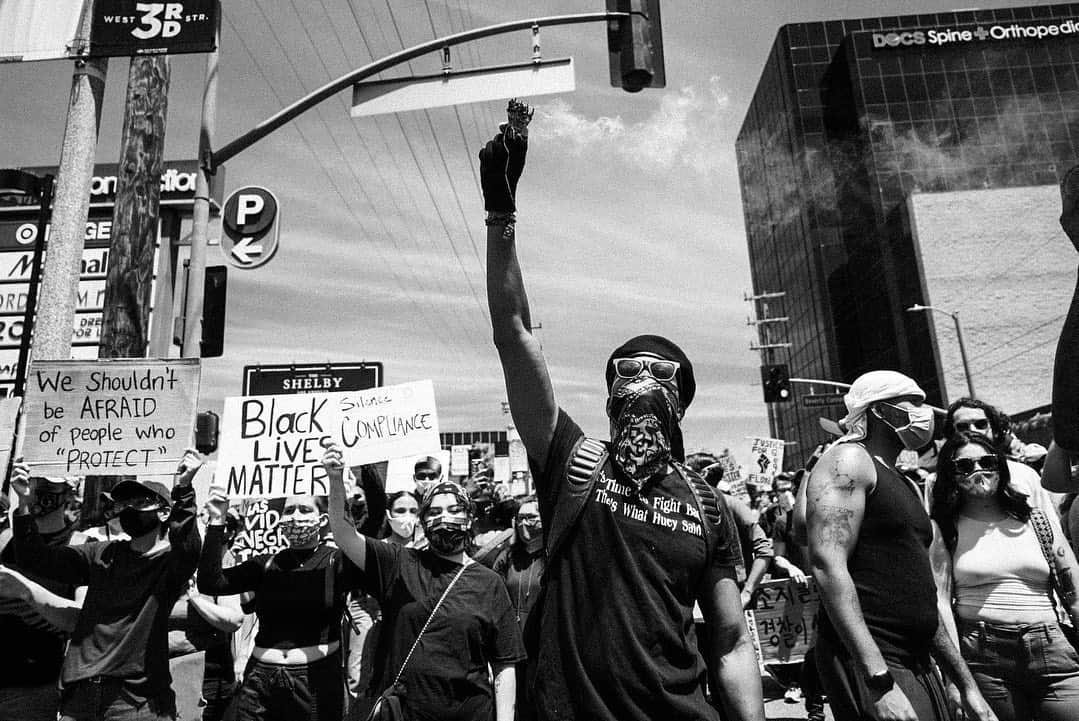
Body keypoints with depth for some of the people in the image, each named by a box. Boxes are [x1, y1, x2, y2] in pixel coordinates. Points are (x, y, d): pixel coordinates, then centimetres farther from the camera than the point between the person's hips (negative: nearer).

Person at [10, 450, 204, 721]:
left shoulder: (171, 560, -6)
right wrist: (25, 504, -5)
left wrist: (183, 490, -42)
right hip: (80, 691, 5)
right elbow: (34, 558, 10)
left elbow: (187, 548, -29)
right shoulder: (102, 555, 12)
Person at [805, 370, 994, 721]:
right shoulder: (847, 461, -9)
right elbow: (828, 567, -21)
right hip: (867, 663, -9)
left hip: (919, 662, 9)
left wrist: (967, 685, 20)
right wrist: (879, 682, -25)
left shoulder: (906, 485, 18)